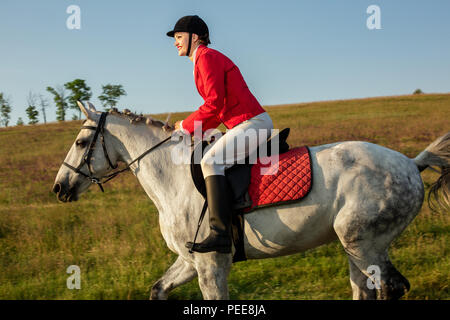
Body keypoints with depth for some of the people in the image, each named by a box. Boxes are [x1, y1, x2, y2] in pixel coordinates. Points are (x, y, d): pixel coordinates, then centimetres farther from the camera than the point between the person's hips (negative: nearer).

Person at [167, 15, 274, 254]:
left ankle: (220, 234, -35)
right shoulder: (204, 60, 22)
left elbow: (214, 104, -17)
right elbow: (219, 111, 22)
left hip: (253, 123, -11)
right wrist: (190, 128, 12)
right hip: (246, 125, 11)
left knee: (211, 161, -27)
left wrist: (187, 126, -7)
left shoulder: (207, 57, -8)